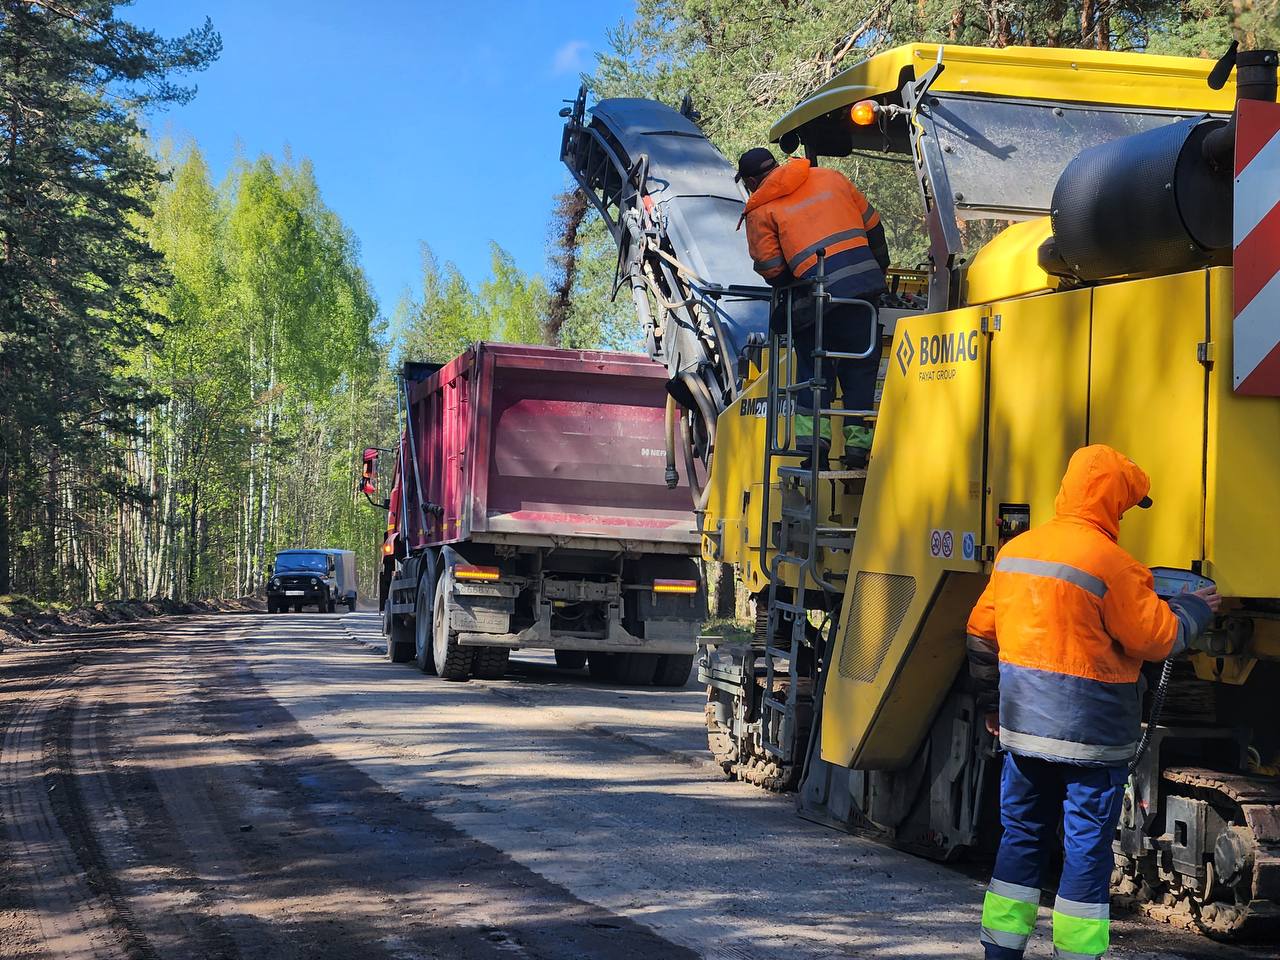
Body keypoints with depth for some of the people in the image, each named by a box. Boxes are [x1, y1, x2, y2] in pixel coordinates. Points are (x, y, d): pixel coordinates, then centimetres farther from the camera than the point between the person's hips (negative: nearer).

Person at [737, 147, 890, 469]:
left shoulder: (760, 210, 9)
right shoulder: (830, 177, 19)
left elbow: (770, 268, 1)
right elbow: (872, 225, 20)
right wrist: (880, 269, 30)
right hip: (863, 279, 3)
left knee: (813, 364, 12)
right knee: (860, 364, 8)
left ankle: (810, 433, 1)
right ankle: (858, 444, 4)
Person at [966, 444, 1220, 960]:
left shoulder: (1015, 550, 7)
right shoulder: (1110, 563, -15)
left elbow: (982, 632, 14)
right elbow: (1156, 638, -10)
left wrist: (992, 703, 24)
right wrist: (1195, 610, 10)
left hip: (1023, 724, 7)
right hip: (1091, 731, -6)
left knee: (1022, 836, 15)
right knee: (1087, 848, 2)